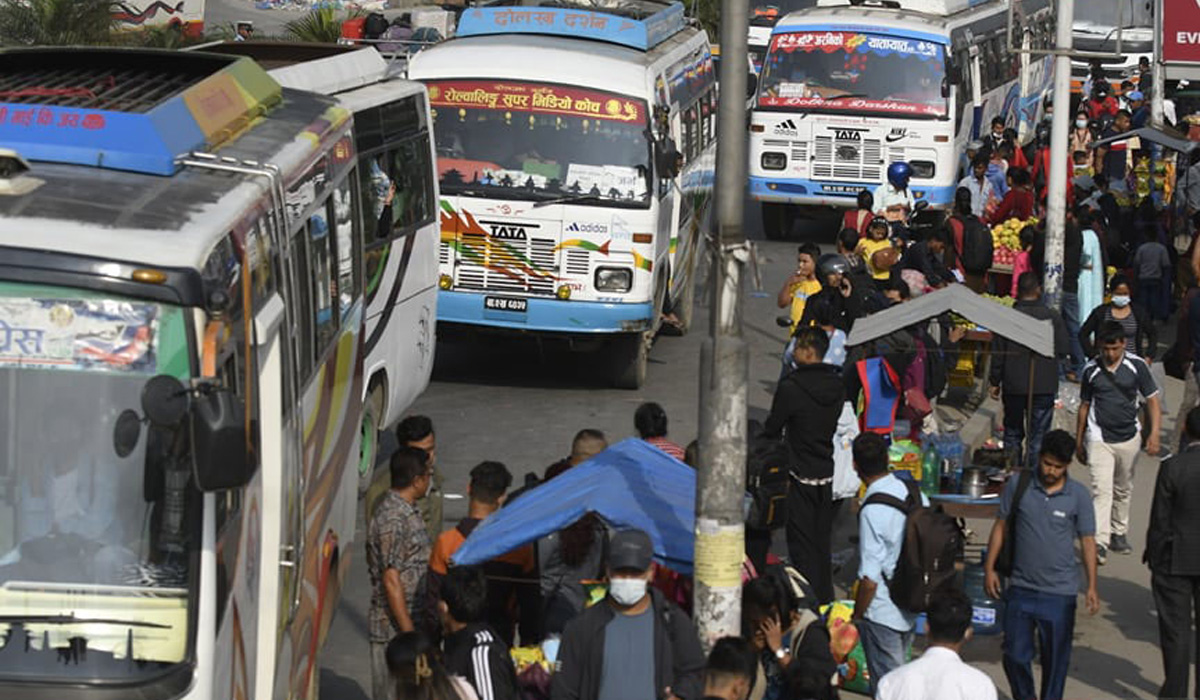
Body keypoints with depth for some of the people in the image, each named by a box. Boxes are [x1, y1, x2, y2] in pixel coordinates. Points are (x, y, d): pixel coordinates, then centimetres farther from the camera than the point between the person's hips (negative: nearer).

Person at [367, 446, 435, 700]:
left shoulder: (407, 511, 12)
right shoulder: (392, 519, -20)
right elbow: (391, 581, -22)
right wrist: (409, 634, -22)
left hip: (414, 620, 10)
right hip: (394, 629, -10)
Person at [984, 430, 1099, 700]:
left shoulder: (1078, 495, -4)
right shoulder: (1018, 485, -2)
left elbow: (1087, 540, 0)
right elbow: (1001, 526, 7)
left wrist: (1092, 586, -5)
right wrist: (990, 568, 4)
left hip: (1060, 593, -1)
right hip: (1020, 588, 1)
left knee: (1056, 658, 7)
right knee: (1015, 654, 5)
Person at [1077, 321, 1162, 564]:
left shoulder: (1137, 366, -5)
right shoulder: (1091, 370, -2)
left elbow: (1152, 401, 0)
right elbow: (1084, 405, 10)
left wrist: (1154, 434, -10)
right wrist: (1078, 441, 14)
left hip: (1129, 437, 1)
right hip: (1099, 439, -1)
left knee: (1123, 489, 16)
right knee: (1102, 489, -13)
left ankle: (1119, 534, 33)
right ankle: (1100, 543, -19)